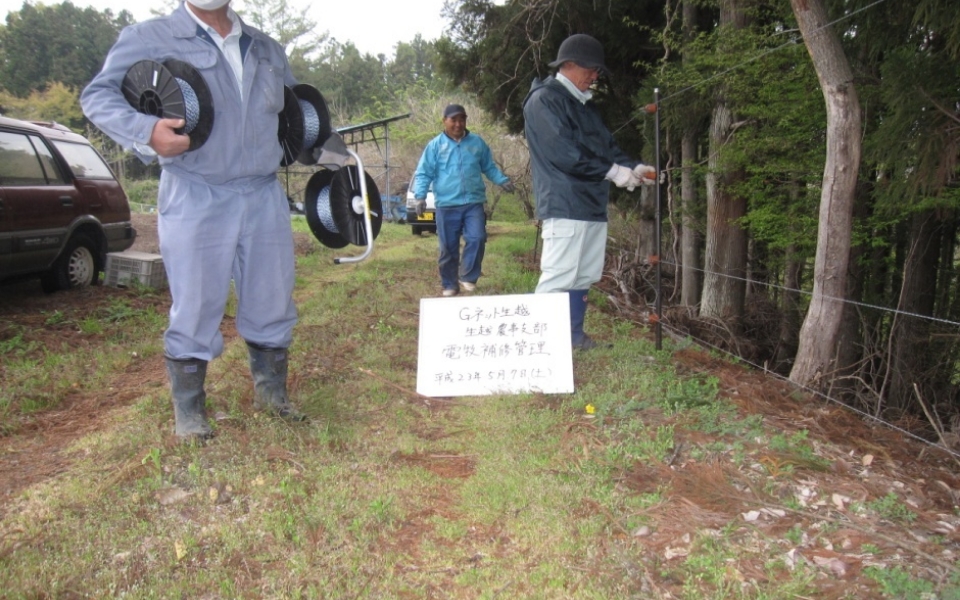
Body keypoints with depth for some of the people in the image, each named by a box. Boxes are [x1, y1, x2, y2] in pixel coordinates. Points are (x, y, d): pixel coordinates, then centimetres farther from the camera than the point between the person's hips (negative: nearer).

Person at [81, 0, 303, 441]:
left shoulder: (267, 50, 16)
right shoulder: (149, 38, 0)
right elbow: (97, 95, -4)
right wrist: (146, 131, -23)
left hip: (264, 196, 5)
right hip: (195, 201, -4)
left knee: (273, 302, 11)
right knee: (195, 309, 1)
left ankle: (271, 392, 29)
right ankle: (188, 408, 18)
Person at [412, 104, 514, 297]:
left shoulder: (477, 142, 12)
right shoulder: (435, 145, 5)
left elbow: (490, 167, 20)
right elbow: (423, 174, 4)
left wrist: (502, 180, 2)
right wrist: (420, 196, -10)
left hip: (474, 203, 1)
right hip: (447, 205, -1)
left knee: (477, 239, -15)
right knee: (448, 248, 4)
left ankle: (468, 277, 0)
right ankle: (450, 285, 16)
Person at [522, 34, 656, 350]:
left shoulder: (584, 104, 23)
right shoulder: (544, 99, -6)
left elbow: (606, 145, 22)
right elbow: (563, 152, -17)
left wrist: (633, 167, 3)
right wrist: (613, 171, -14)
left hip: (592, 204, 9)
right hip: (565, 205, -9)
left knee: (584, 276, 11)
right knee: (559, 277, -12)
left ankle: (573, 335, 20)